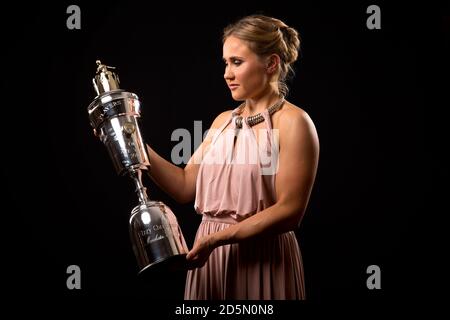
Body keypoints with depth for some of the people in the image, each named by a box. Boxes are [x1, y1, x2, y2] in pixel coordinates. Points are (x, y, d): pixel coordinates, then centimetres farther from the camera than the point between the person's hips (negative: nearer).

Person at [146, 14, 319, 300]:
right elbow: (185, 186, 8)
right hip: (211, 256, 6)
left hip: (262, 261, -6)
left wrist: (217, 238, -21)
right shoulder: (224, 121, 12)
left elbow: (289, 211, -17)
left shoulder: (293, 122, -10)